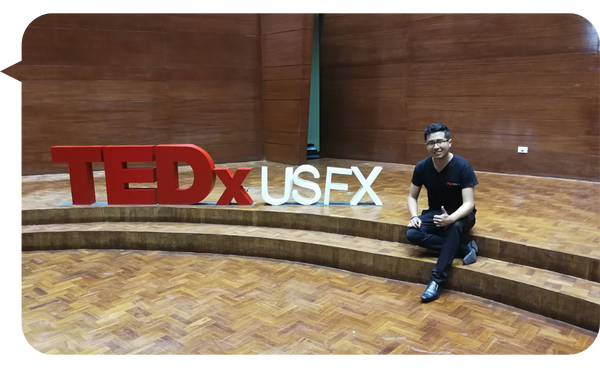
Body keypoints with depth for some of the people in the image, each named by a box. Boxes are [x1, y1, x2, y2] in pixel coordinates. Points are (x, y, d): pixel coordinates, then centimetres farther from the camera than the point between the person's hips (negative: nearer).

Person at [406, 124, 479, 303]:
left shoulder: (462, 166, -21)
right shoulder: (422, 167, -10)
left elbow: (469, 203, -24)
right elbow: (412, 197, 1)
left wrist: (451, 218, -44)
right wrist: (414, 216, -20)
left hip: (460, 214, -4)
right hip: (435, 212, 4)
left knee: (454, 227, -40)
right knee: (412, 234, -26)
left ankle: (437, 280, -34)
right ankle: (464, 249, -18)